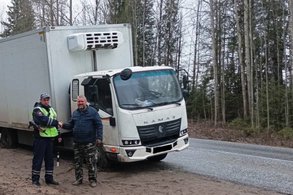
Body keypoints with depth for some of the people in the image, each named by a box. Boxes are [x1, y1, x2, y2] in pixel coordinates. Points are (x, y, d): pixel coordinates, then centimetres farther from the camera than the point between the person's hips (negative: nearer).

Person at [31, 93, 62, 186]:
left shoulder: (51, 109, 16)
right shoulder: (37, 110, -10)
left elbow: (54, 124, 22)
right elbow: (44, 120, -26)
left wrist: (58, 135, 18)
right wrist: (57, 122, -23)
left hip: (50, 138, 7)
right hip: (40, 138, -7)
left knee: (50, 158, 11)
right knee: (38, 158, -2)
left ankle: (49, 178, 20)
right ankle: (35, 179, 7)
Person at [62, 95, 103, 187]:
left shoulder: (93, 111, -4)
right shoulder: (75, 113, 13)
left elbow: (99, 125, -6)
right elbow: (71, 125, 17)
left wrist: (99, 138, -13)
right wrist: (63, 125, -3)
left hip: (89, 142, -5)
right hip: (77, 142, 5)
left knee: (91, 162, 0)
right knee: (77, 162, 11)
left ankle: (92, 179, 11)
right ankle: (78, 179, 22)